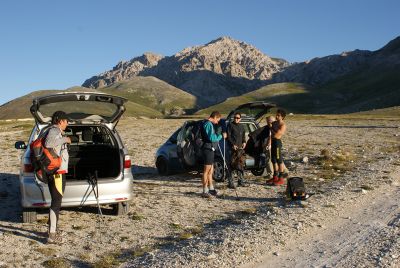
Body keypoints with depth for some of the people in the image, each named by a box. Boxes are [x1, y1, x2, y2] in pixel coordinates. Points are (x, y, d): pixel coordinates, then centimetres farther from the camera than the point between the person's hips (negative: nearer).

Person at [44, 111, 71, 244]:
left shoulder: (55, 131, 16)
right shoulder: (54, 130, -13)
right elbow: (48, 143, -33)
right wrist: (64, 139, -22)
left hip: (55, 172, 11)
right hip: (57, 172, -11)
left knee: (56, 201, 19)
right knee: (56, 202, -8)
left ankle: (52, 230, 30)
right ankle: (52, 235, -6)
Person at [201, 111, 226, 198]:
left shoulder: (209, 124, 18)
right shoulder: (208, 124, -15)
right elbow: (211, 138, -24)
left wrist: (219, 136, 12)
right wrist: (221, 136, -14)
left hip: (210, 149, 11)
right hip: (208, 149, -11)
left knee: (211, 170, 17)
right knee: (206, 171, -7)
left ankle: (211, 189, 26)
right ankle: (205, 192, -3)